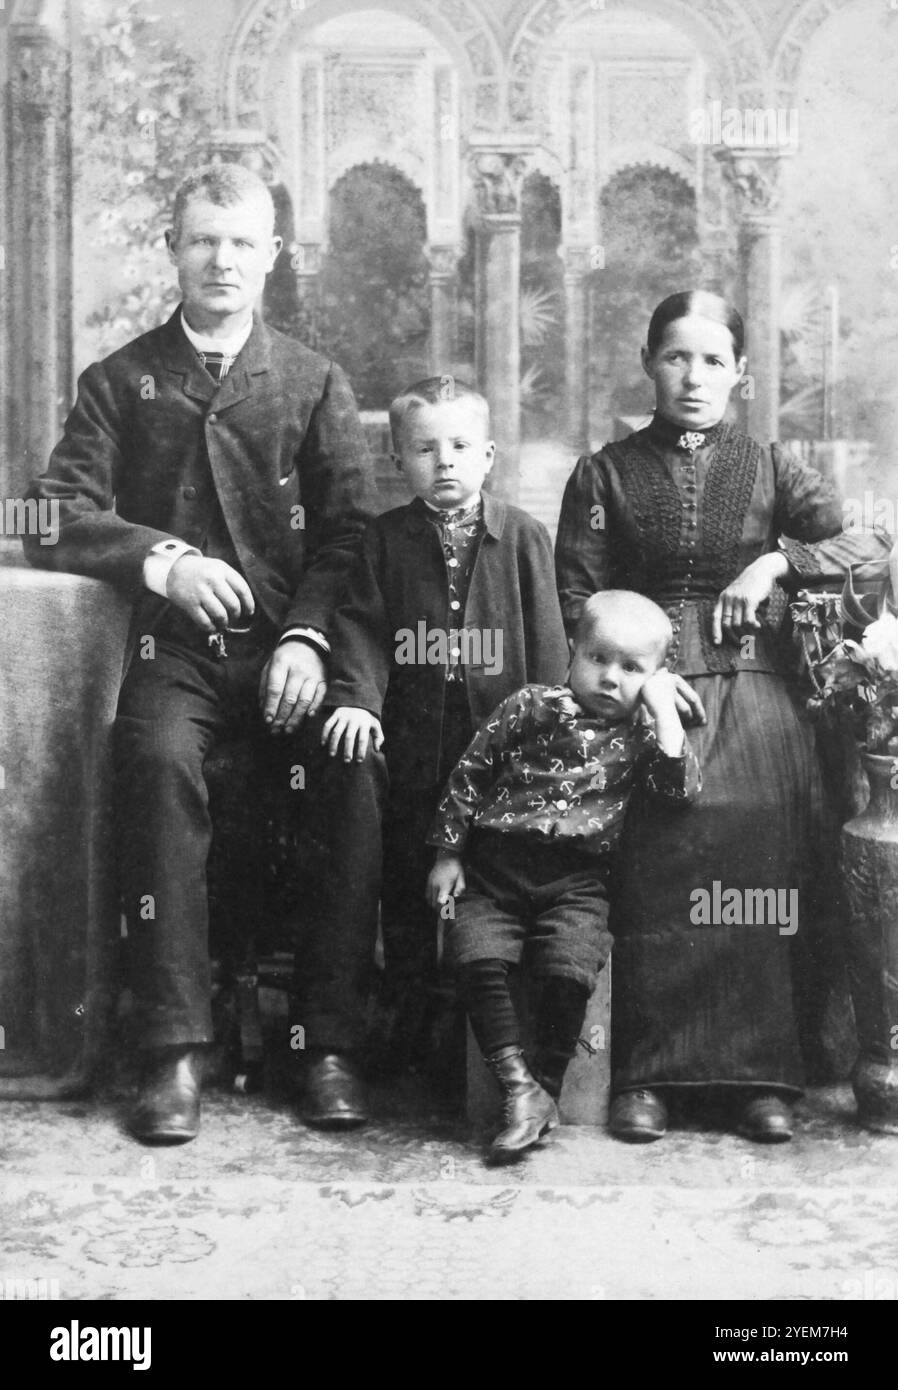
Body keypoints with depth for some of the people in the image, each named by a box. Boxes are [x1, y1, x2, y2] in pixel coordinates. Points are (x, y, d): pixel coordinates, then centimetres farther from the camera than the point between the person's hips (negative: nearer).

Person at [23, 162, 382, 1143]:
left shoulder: (314, 383, 12)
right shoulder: (121, 382, 12)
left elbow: (350, 532, 5)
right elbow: (59, 514, 3)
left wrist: (308, 636, -12)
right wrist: (163, 561, -13)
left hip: (287, 642, 1)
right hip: (174, 645, 0)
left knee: (354, 763, -28)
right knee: (158, 759, -32)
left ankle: (328, 1036, -16)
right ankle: (173, 1050, -27)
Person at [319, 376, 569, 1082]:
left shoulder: (523, 536, 3)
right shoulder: (386, 539, 6)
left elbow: (546, 643, 1)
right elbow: (361, 626, -1)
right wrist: (356, 696, -18)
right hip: (410, 740, 2)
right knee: (406, 884, 9)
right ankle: (411, 1028, 22)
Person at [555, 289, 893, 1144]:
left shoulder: (768, 470, 14)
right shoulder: (605, 475, 10)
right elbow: (576, 602, 3)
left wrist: (776, 561, -9)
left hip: (752, 692, 1)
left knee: (758, 867, -9)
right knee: (653, 872, -13)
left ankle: (757, 1076, -1)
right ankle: (644, 1076, -5)